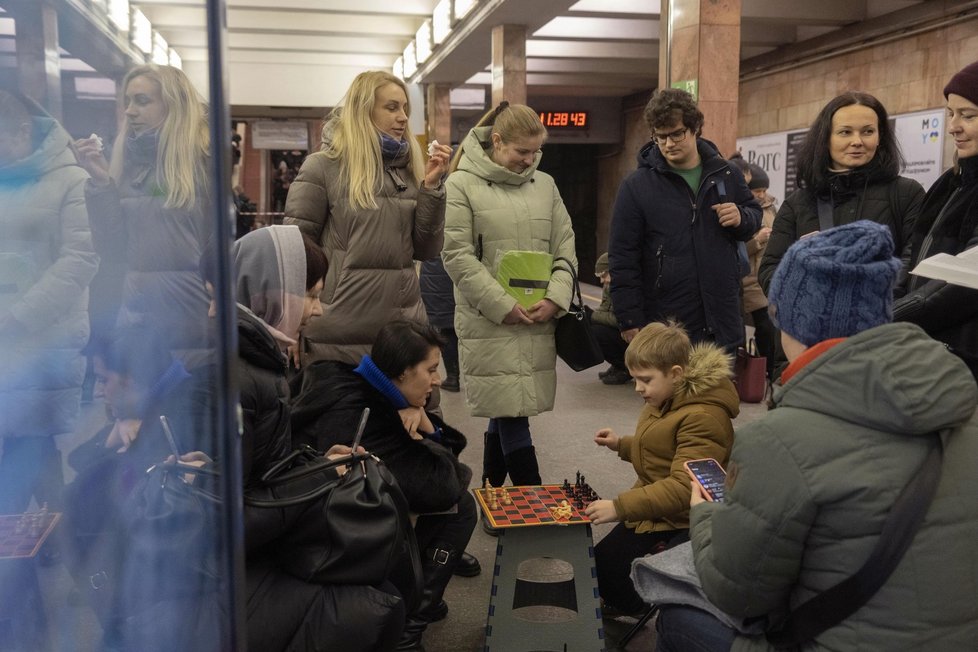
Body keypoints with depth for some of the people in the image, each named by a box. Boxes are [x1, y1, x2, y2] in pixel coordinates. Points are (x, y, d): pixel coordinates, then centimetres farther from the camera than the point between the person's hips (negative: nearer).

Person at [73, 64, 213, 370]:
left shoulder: (206, 159, -6)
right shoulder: (128, 163, 9)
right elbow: (114, 250, 5)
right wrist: (101, 180, -2)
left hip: (193, 313, -5)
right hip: (137, 310, 5)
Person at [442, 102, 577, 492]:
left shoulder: (545, 184, 13)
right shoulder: (462, 185, -2)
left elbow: (565, 248, 11)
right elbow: (457, 256, -8)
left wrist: (555, 299, -5)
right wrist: (504, 307, -13)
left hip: (539, 319, 5)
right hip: (488, 321, -4)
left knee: (506, 410, 12)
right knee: (510, 412, -5)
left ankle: (491, 490, 27)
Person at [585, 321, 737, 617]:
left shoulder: (702, 417, -27)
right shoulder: (665, 400, 5)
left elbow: (683, 487, -33)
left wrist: (620, 507, -35)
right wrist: (622, 445, 8)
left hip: (681, 523, -9)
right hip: (650, 513, 9)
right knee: (599, 570, 9)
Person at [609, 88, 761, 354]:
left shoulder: (727, 175, 6)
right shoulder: (636, 186, -4)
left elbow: (754, 216, 21)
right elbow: (622, 260, -4)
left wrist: (741, 218, -4)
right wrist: (630, 322, -8)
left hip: (723, 323, 4)